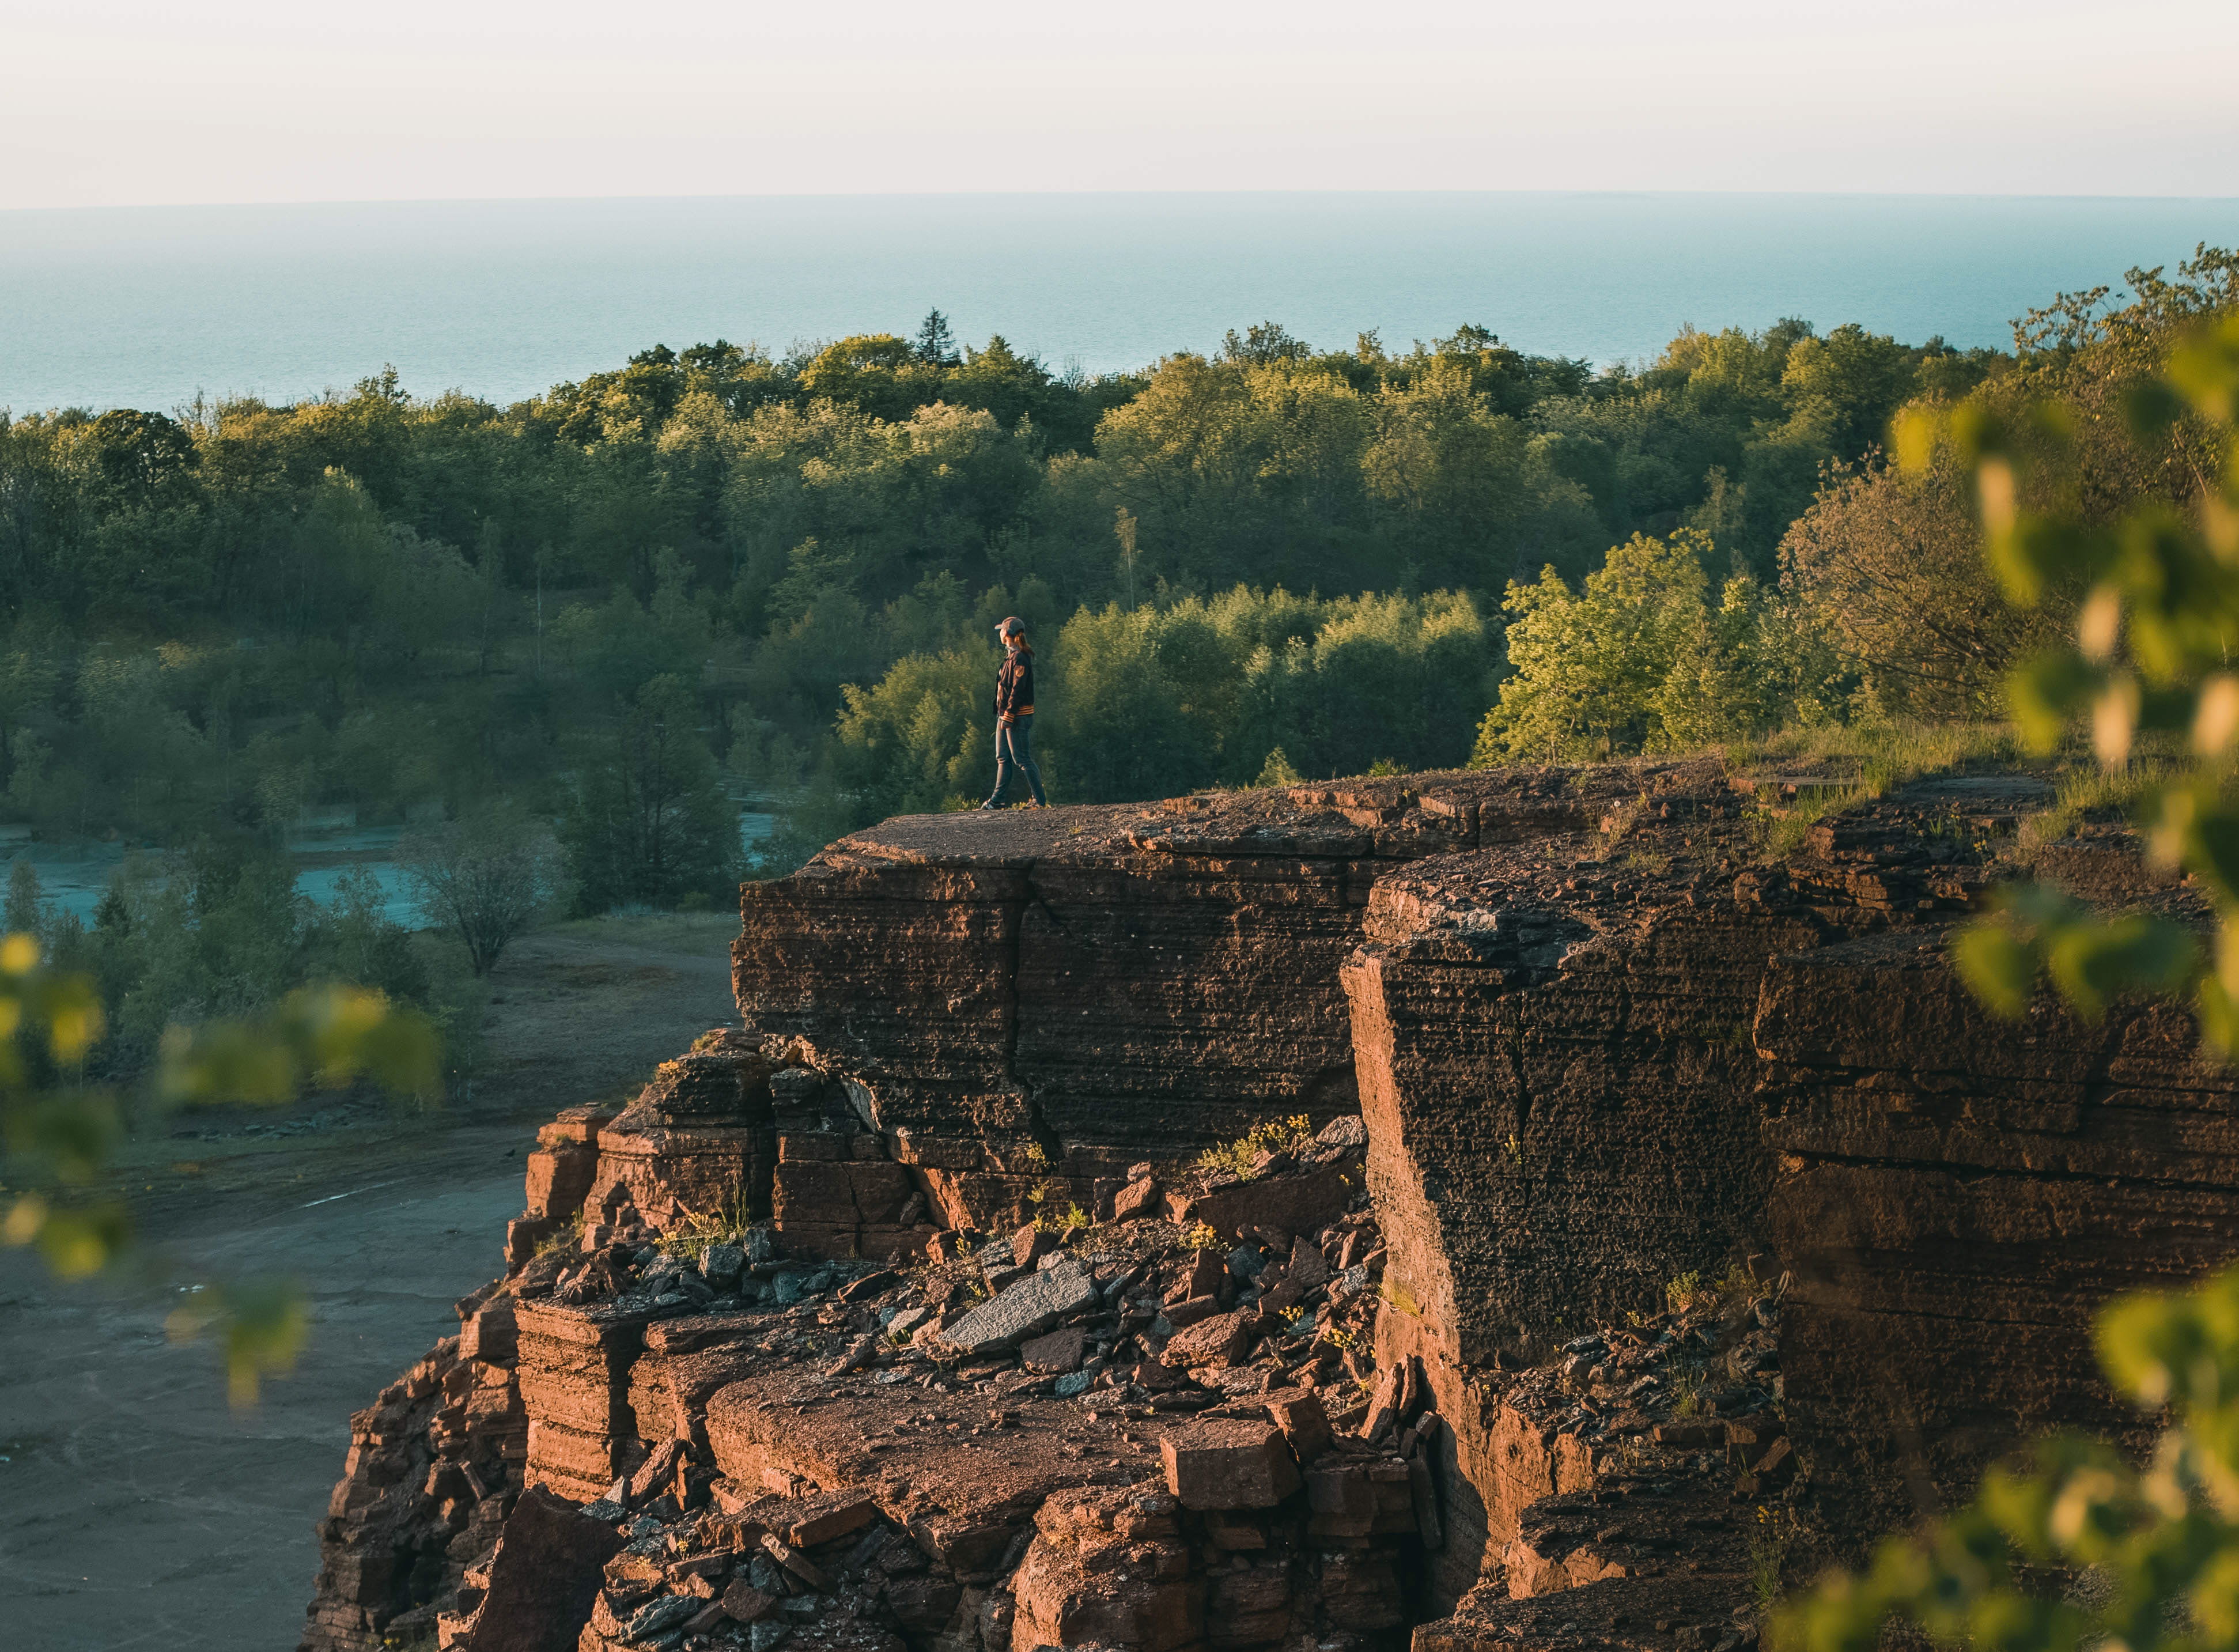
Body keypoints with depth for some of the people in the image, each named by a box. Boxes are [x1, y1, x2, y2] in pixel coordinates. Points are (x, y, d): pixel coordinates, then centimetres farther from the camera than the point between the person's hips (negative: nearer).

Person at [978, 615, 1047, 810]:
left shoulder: (1020, 658, -16)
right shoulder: (1011, 657, 15)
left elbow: (1018, 689, -21)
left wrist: (1009, 716, -23)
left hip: (1018, 716, -11)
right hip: (1005, 714, 11)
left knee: (1022, 760, -7)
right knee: (1003, 758, 12)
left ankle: (1040, 801, -3)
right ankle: (996, 800, 16)